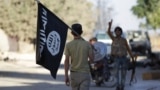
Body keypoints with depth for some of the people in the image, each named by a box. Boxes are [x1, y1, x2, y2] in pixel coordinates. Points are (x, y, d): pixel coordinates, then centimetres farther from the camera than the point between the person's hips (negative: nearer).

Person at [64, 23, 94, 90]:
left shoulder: (68, 45, -4)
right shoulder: (87, 44, -5)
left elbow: (66, 61, -5)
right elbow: (92, 60, -3)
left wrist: (66, 76, -1)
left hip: (74, 73, 2)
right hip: (85, 73, -1)